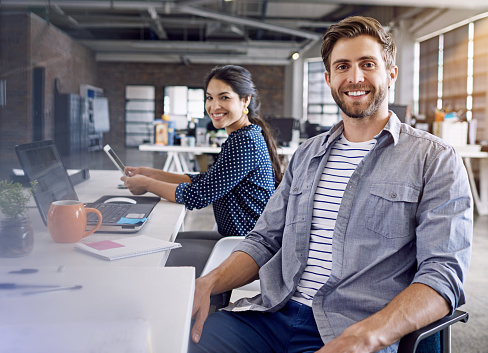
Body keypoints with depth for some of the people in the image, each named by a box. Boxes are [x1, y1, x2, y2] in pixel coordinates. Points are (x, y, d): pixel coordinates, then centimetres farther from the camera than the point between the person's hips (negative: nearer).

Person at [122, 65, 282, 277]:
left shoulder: (245, 142, -21)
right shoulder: (241, 138, 12)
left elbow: (199, 195, -21)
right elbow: (206, 181, 15)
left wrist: (147, 185, -7)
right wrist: (153, 174, 8)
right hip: (236, 237, 10)